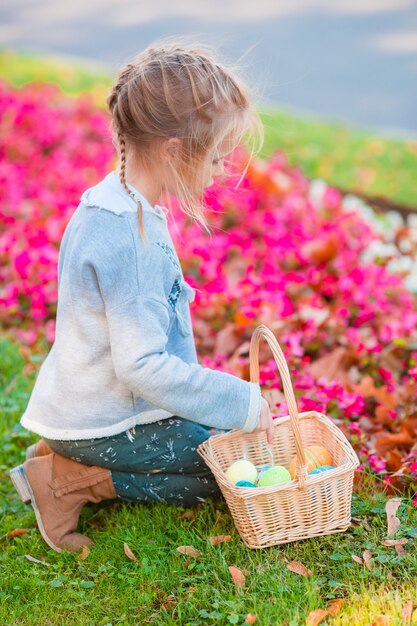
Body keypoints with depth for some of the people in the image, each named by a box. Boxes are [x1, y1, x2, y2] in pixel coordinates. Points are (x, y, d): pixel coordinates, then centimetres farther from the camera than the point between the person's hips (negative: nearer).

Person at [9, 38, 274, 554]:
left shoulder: (115, 203, 3)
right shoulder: (129, 236, -28)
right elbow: (143, 365, -30)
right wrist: (242, 402, -21)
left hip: (86, 404, 9)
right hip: (104, 425, -9)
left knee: (225, 436, 21)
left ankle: (70, 457, 12)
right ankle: (76, 481, -3)